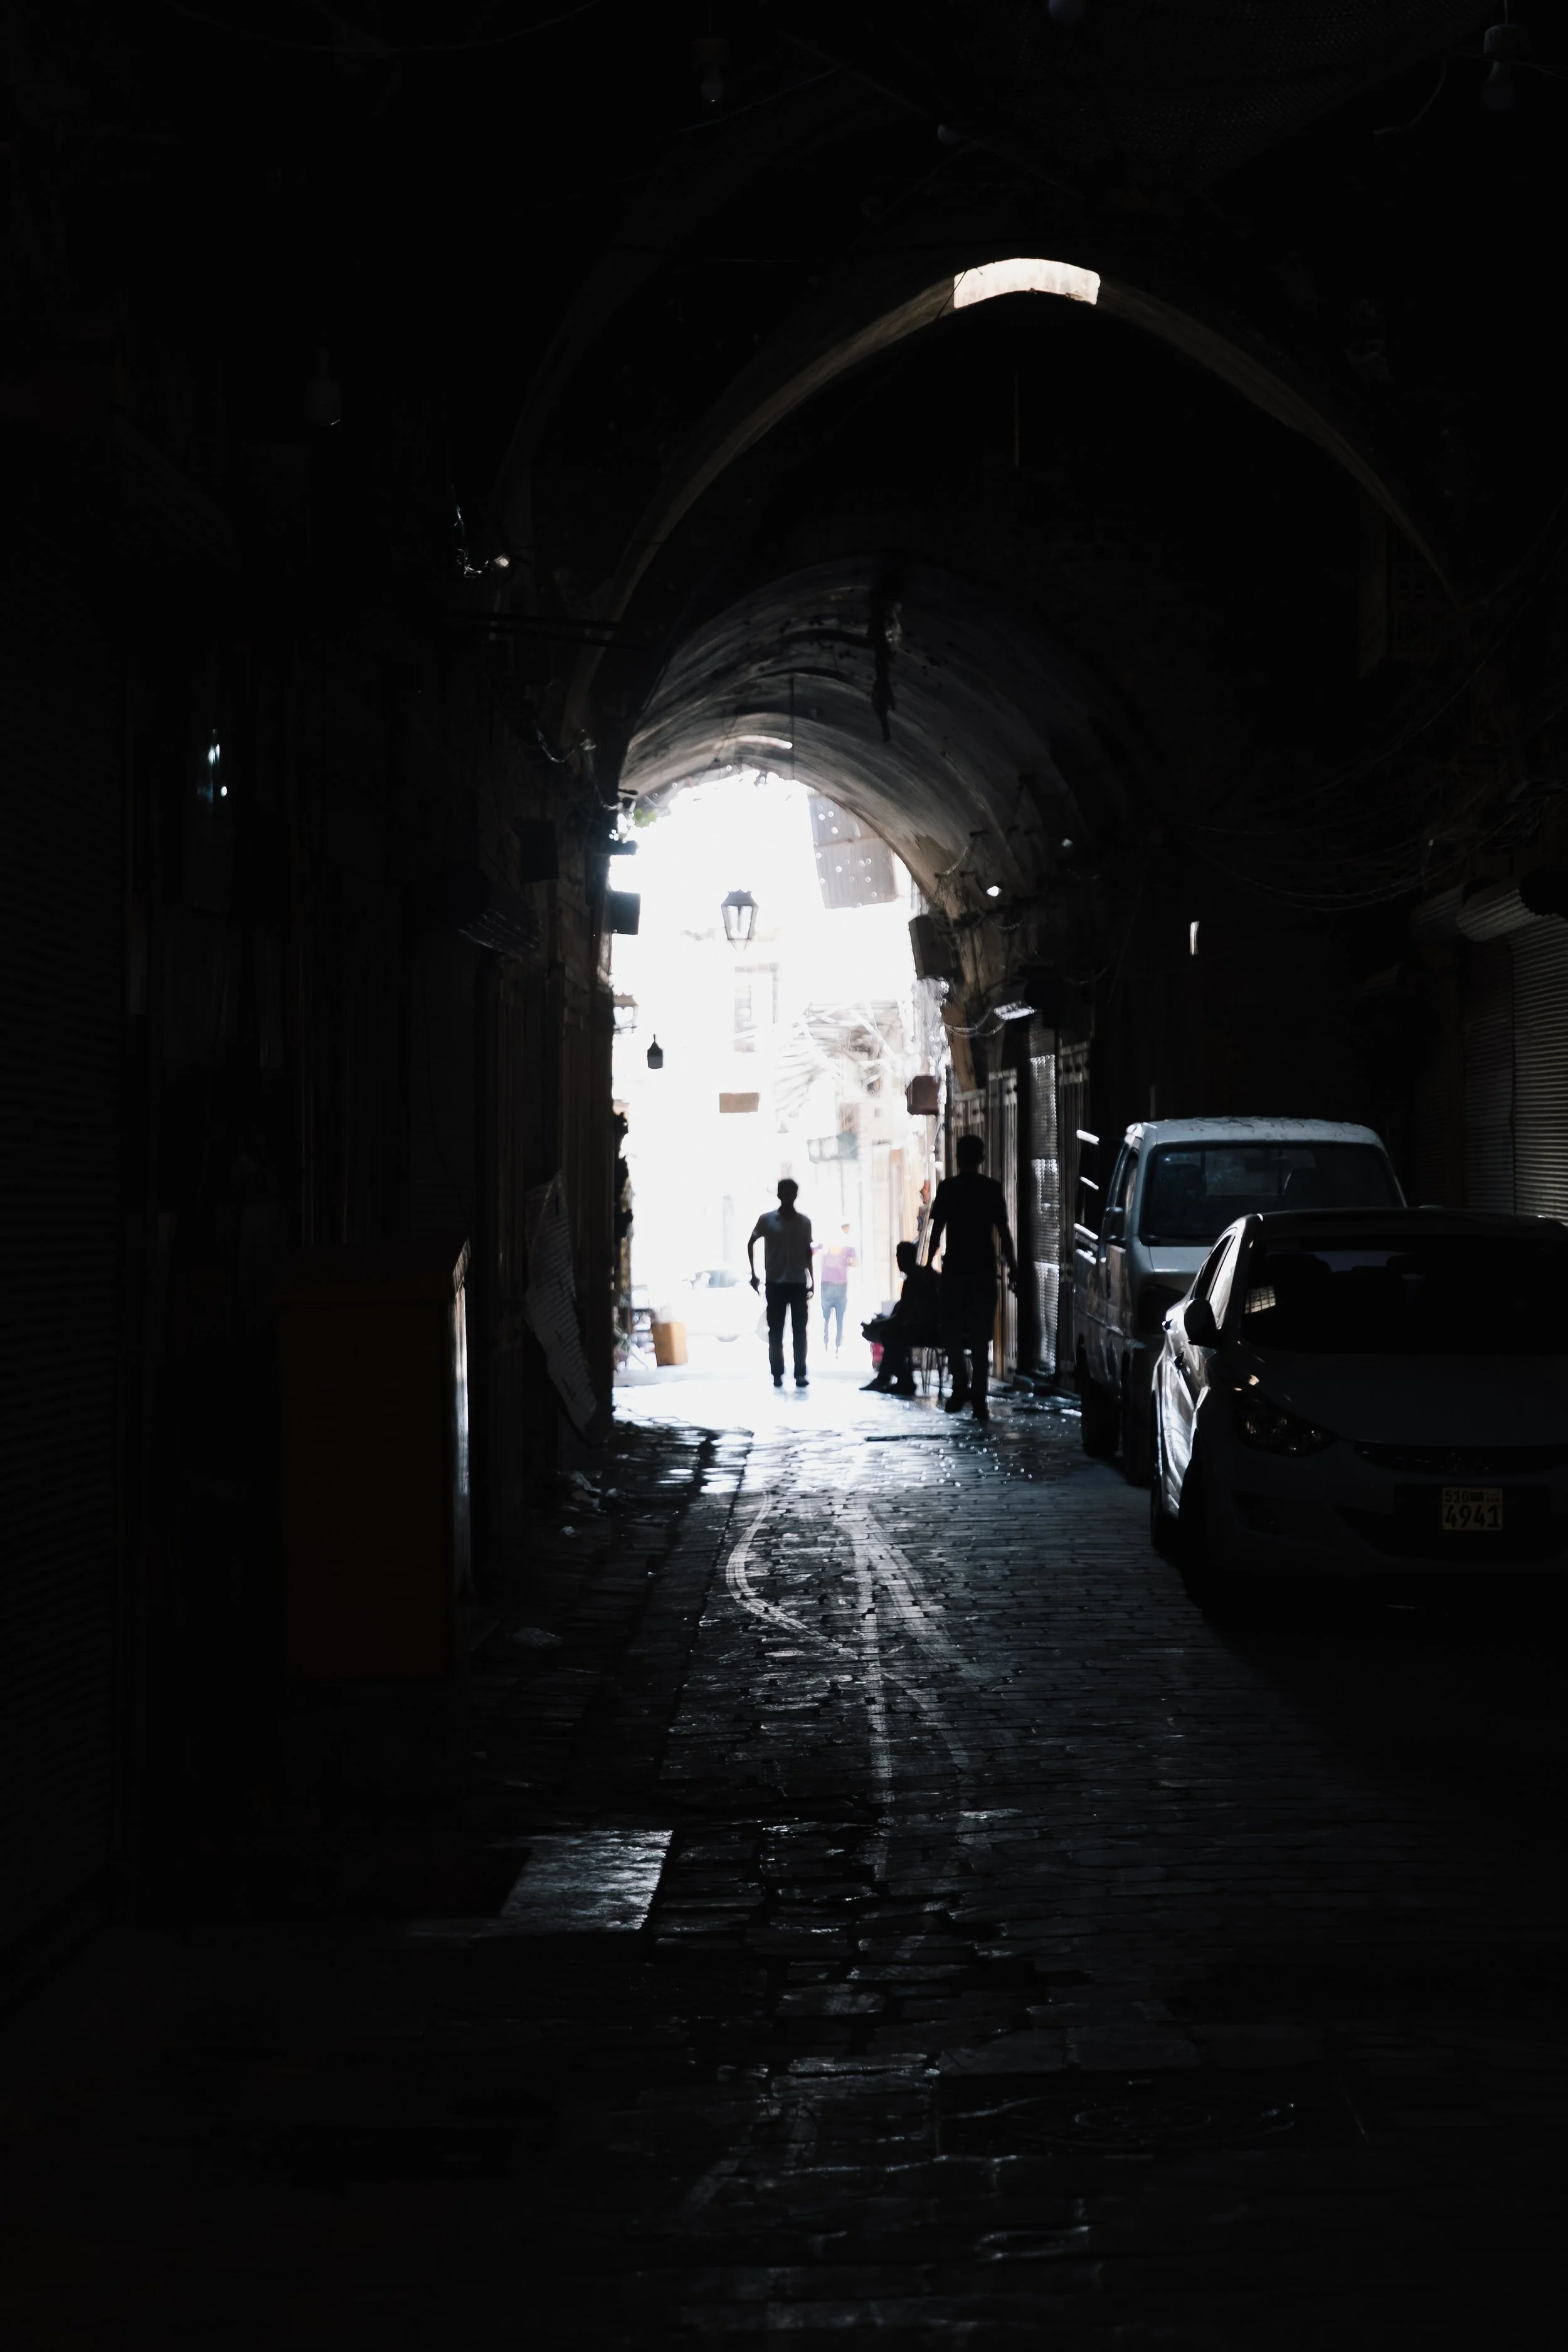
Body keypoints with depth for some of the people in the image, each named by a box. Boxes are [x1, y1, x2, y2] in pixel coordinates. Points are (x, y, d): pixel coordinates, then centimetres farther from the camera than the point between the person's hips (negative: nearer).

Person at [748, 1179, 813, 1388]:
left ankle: (800, 1374, 2)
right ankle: (777, 1374, 5)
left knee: (800, 1331, -1)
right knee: (775, 1332, 0)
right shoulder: (767, 1219, 0)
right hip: (775, 1284, -1)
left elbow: (808, 1252, 12)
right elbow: (751, 1244, 9)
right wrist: (754, 1274, 3)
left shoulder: (804, 1222, 5)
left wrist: (811, 1280, 8)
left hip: (799, 1283, 1)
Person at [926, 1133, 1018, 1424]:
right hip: (984, 1270, 1)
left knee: (952, 1333, 12)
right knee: (980, 1336, 3)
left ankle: (962, 1385, 1)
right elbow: (1003, 1231, 0)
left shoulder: (947, 1188, -1)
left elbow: (937, 1229, -2)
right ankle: (978, 1397, -2)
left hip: (954, 1269, -1)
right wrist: (1012, 1267, 6)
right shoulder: (992, 1189, 1)